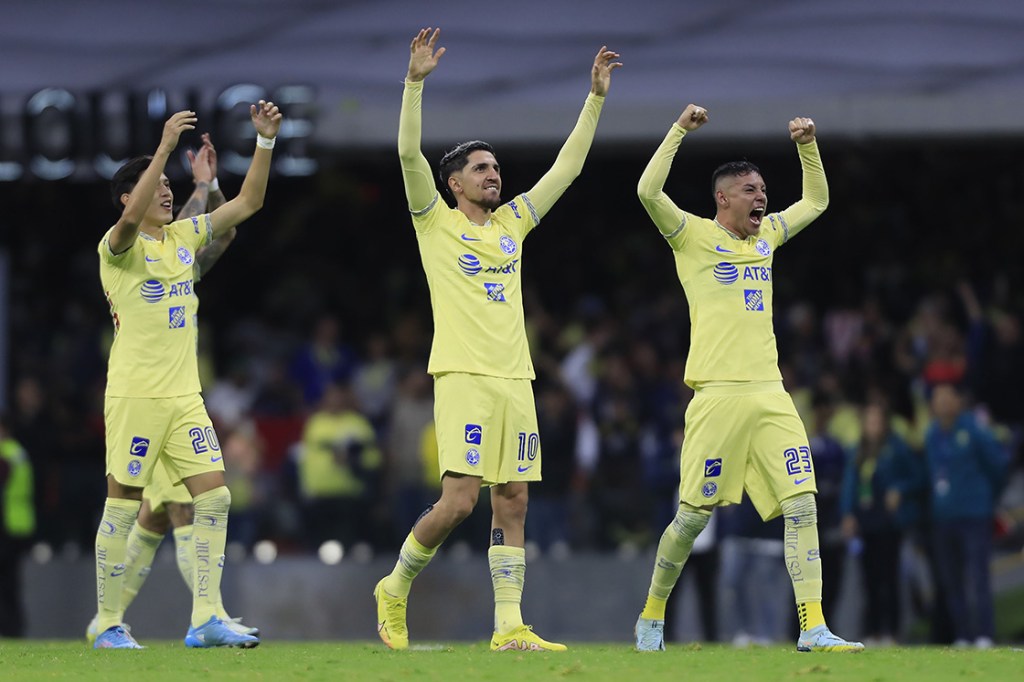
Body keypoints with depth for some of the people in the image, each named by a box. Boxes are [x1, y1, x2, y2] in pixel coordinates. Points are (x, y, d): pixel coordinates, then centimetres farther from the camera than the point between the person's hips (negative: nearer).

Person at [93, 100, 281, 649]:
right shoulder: (118, 247, -7)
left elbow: (247, 202, 13)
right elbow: (131, 218, -31)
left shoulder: (184, 235, 13)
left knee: (215, 499, -2)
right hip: (134, 395, -7)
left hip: (184, 396, 7)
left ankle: (205, 620, -1)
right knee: (123, 507, -1)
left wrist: (265, 141, 1)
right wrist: (165, 146, -35)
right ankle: (108, 624, 7)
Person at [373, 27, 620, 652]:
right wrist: (416, 81, -18)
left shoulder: (512, 222, 17)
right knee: (459, 500, -14)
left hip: (515, 379, 6)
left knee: (513, 502, 2)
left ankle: (510, 626, 2)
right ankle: (396, 588, 7)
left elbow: (567, 167, 20)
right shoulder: (437, 223, 3)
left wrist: (596, 97, 16)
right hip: (464, 377, -6)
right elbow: (410, 154, -9)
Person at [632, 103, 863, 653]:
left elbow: (816, 201, 32)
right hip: (719, 395, -5)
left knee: (803, 505, -8)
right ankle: (652, 617, 19)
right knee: (694, 515, 0)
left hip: (770, 395, 5)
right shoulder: (694, 236, 1)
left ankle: (812, 628, -11)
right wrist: (679, 131, -12)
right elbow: (648, 191, -13)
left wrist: (808, 146, 19)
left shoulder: (766, 236, 18)